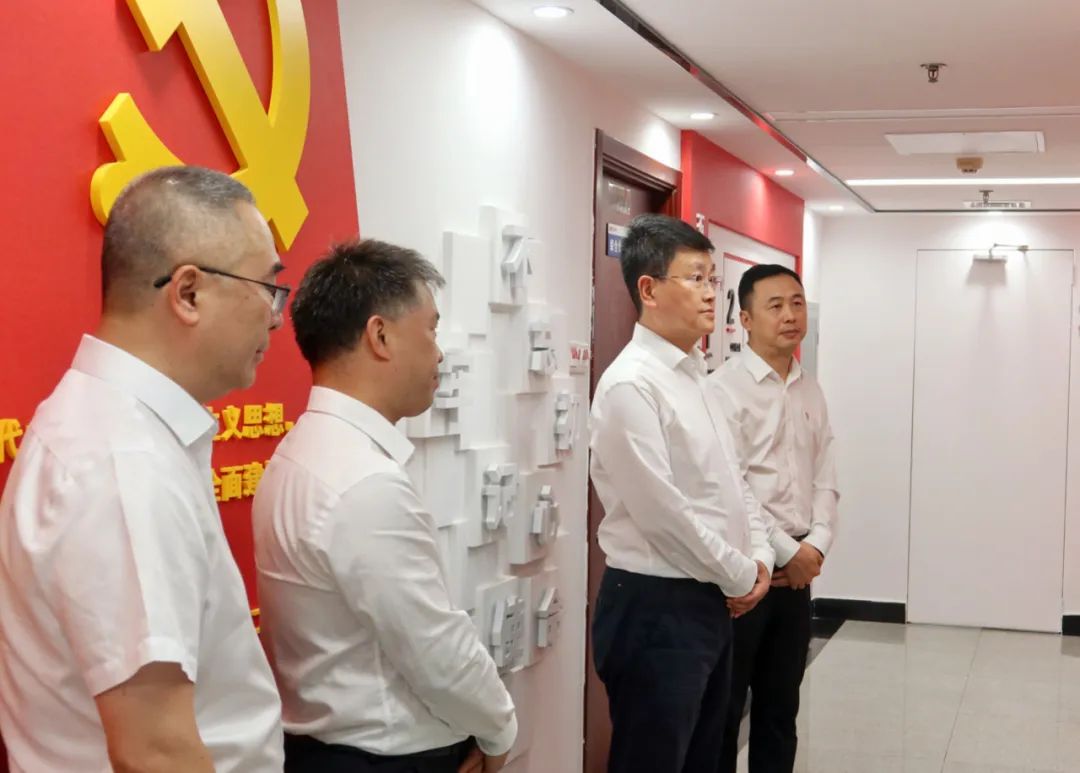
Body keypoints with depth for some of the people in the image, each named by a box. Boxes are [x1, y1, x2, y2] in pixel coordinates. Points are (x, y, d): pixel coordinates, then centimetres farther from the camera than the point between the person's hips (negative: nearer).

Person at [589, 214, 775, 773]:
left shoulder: (695, 375, 11)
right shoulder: (631, 383, -18)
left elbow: (731, 480, 17)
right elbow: (662, 512, -22)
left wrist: (759, 557, 2)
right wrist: (739, 576, -11)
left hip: (709, 601, 9)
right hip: (654, 609, -9)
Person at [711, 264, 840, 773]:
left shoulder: (811, 392, 11)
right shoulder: (725, 388, -10)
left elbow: (824, 481, 9)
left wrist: (815, 545, -6)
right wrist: (784, 551, -13)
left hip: (798, 567, 7)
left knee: (781, 703, 15)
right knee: (723, 704, 3)